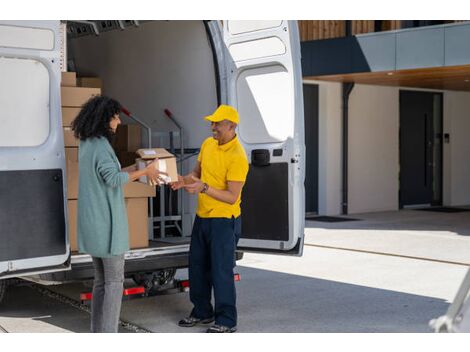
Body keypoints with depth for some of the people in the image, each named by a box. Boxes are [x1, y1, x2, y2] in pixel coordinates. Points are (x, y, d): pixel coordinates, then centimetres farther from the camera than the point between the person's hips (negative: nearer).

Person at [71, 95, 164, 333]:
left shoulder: (87, 145, 11)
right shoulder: (100, 145, -18)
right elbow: (114, 180, -27)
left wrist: (134, 169, 21)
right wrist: (144, 172, -16)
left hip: (93, 220, 9)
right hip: (107, 221, -9)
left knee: (101, 279, 16)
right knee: (115, 280, -1)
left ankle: (98, 332, 21)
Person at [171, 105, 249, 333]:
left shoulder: (237, 157, -20)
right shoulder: (208, 144, 4)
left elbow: (232, 197, -22)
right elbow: (198, 171, 18)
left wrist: (204, 188, -32)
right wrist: (186, 180, -4)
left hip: (224, 221, -8)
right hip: (202, 217, 8)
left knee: (221, 271, -1)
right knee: (197, 265, 16)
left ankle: (226, 321, 12)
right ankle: (202, 312, 32)